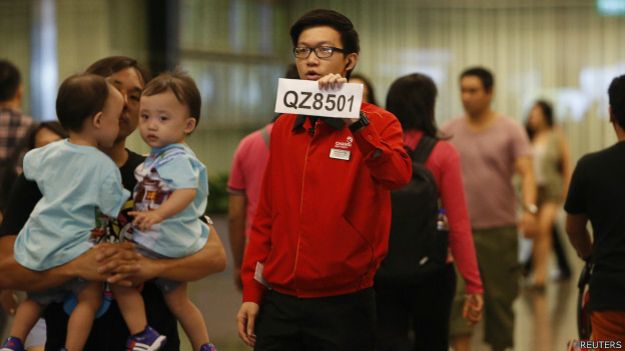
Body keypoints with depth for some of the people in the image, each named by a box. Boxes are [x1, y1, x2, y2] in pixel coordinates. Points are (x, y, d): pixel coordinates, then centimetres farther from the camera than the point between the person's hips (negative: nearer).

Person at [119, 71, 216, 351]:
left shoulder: (177, 159, -19)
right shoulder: (157, 157, 12)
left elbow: (187, 191, -36)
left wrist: (158, 214, -46)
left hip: (162, 242, -11)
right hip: (174, 244, 11)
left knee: (121, 279, -7)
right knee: (177, 299, 22)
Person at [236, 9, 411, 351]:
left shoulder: (377, 123, -3)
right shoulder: (284, 128, 10)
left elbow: (398, 175, -24)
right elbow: (266, 215, 11)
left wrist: (354, 120, -30)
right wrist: (251, 292, 8)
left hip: (344, 305, -4)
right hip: (279, 302, 4)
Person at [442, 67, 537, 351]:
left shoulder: (510, 130, 0)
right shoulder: (449, 132, 5)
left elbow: (526, 173, -10)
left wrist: (530, 209, -26)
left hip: (500, 229, -1)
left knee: (500, 297, 8)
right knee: (458, 295, -11)